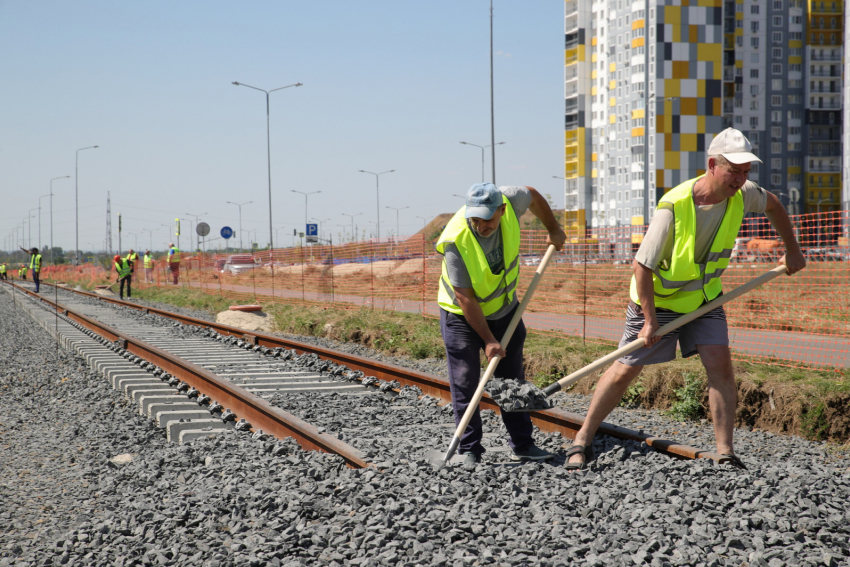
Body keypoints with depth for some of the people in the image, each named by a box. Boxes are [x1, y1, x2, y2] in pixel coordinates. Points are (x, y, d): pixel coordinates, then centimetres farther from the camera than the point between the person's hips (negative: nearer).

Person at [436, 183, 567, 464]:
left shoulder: (509, 202, -21)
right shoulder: (455, 240, -31)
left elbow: (533, 195, 6)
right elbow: (465, 298, -25)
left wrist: (554, 230, 14)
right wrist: (488, 340, -23)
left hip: (504, 310, 5)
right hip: (462, 315, -5)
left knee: (513, 378, 8)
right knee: (465, 384, -6)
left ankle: (522, 445, 15)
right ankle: (469, 451, 2)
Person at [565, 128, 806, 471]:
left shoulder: (742, 195, -15)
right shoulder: (674, 206, -32)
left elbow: (773, 205, 12)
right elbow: (642, 265, -25)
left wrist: (792, 250, 15)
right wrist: (650, 320, -23)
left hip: (704, 298, 4)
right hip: (658, 298, -4)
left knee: (720, 364, -12)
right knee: (625, 370, 3)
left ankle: (725, 453, -5)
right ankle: (582, 441, 17)